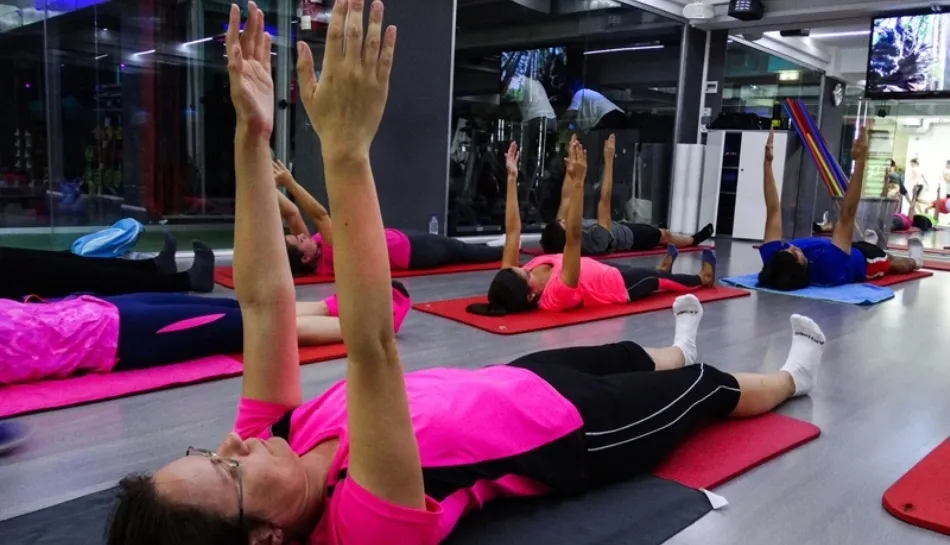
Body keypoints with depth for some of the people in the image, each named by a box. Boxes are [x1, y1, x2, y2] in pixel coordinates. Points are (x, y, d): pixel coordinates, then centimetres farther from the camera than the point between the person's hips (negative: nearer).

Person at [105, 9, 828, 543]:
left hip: (508, 386, 6)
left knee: (608, 357, 31)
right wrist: (346, 150, -61)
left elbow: (264, 299, -26)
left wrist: (251, 134, -34)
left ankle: (678, 351, 68)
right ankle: (793, 375, 54)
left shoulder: (271, 444, -21)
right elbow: (371, 344, -58)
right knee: (702, 390, 19)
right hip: (569, 429, -6)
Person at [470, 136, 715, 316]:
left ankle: (664, 267, 68)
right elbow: (573, 237, -55)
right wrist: (577, 183, -59)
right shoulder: (557, 294, -46)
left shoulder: (512, 285, -28)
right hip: (617, 285, -6)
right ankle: (704, 278, 55)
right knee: (657, 279, 23)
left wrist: (512, 178, -27)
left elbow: (512, 230, -24)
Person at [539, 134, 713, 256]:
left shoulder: (558, 235, -32)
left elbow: (566, 195, -24)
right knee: (664, 235, 21)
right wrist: (609, 159, -49)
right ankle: (694, 239, 54)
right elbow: (605, 199, -50)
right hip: (627, 235, -7)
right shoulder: (596, 239, -50)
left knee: (657, 232, 32)